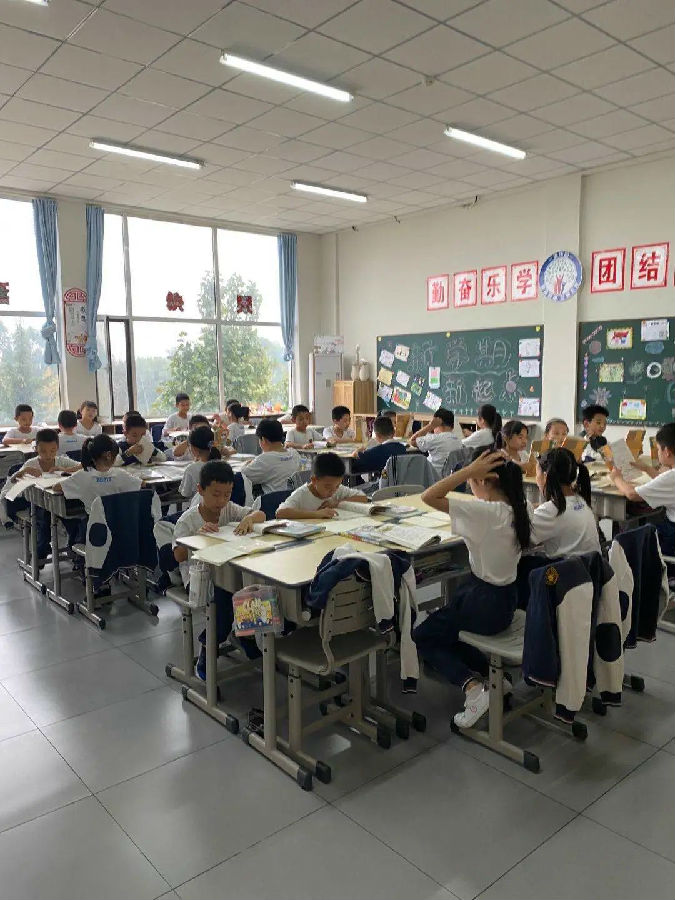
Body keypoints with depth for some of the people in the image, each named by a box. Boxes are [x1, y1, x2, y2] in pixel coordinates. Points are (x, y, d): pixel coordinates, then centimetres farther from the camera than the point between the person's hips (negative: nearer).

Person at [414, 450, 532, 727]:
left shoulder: (485, 512, -27)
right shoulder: (520, 509, -5)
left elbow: (428, 497, -28)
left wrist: (469, 470, -30)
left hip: (484, 606, -8)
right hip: (507, 599, 8)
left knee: (422, 636, 13)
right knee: (442, 629, 29)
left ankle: (471, 685, -5)